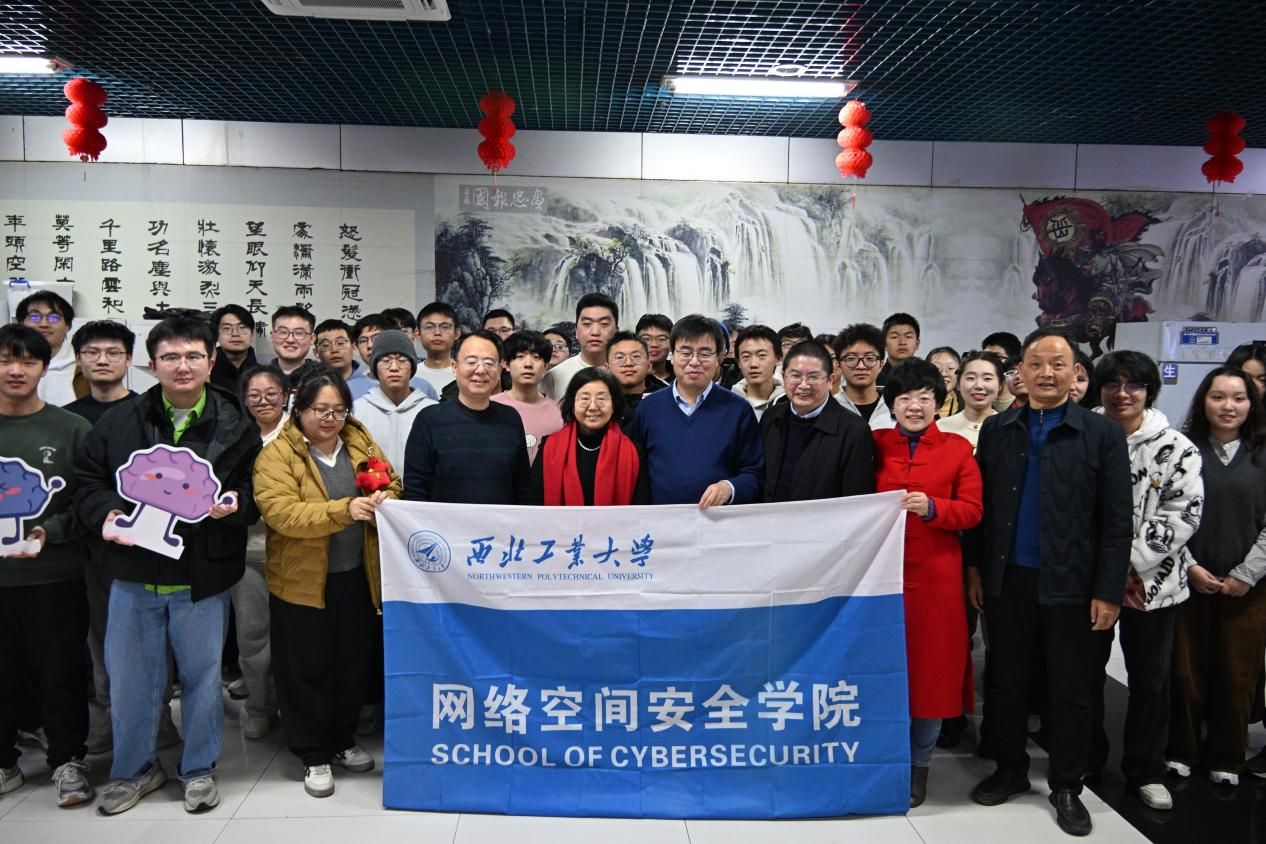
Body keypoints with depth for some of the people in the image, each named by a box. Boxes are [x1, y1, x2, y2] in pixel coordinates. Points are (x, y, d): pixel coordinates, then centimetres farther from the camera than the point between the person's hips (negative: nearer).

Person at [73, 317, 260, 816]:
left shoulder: (236, 425, -2)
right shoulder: (118, 423, 2)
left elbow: (258, 491, 1)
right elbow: (87, 481, 7)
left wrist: (234, 504, -19)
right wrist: (104, 514, -12)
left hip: (203, 579, -1)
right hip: (133, 573, 2)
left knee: (202, 676, 12)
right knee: (129, 680, 13)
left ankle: (199, 770, 32)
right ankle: (133, 770, 35)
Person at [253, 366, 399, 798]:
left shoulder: (361, 443, 5)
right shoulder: (277, 454, -10)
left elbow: (392, 485, 8)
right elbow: (280, 512, -22)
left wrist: (385, 500, -17)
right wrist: (344, 510, -34)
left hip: (357, 577, 4)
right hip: (302, 581, -4)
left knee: (354, 662, 14)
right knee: (307, 669, 6)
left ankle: (343, 740, 33)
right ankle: (314, 755, 22)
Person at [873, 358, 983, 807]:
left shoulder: (958, 449, 3)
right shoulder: (875, 444, 6)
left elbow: (972, 510, -2)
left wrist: (931, 507, -18)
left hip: (935, 576, 0)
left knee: (931, 666, 6)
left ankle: (919, 764, 23)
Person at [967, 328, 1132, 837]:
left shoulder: (1102, 434, -3)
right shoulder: (997, 430, 4)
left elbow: (1116, 522, -5)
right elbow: (981, 506, 6)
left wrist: (1108, 591, -9)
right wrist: (975, 568, 1)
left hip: (1070, 584, -2)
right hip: (1007, 580, 2)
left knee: (1070, 690, 9)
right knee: (1004, 681, 13)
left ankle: (1066, 787, 25)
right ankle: (1010, 770, 30)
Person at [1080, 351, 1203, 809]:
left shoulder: (1177, 448, -4)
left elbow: (1183, 515, -9)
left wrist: (1130, 562, -17)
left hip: (1152, 582, -1)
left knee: (1151, 678, 10)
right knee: (1086, 671, 12)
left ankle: (1146, 771, 27)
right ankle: (1086, 759, 31)